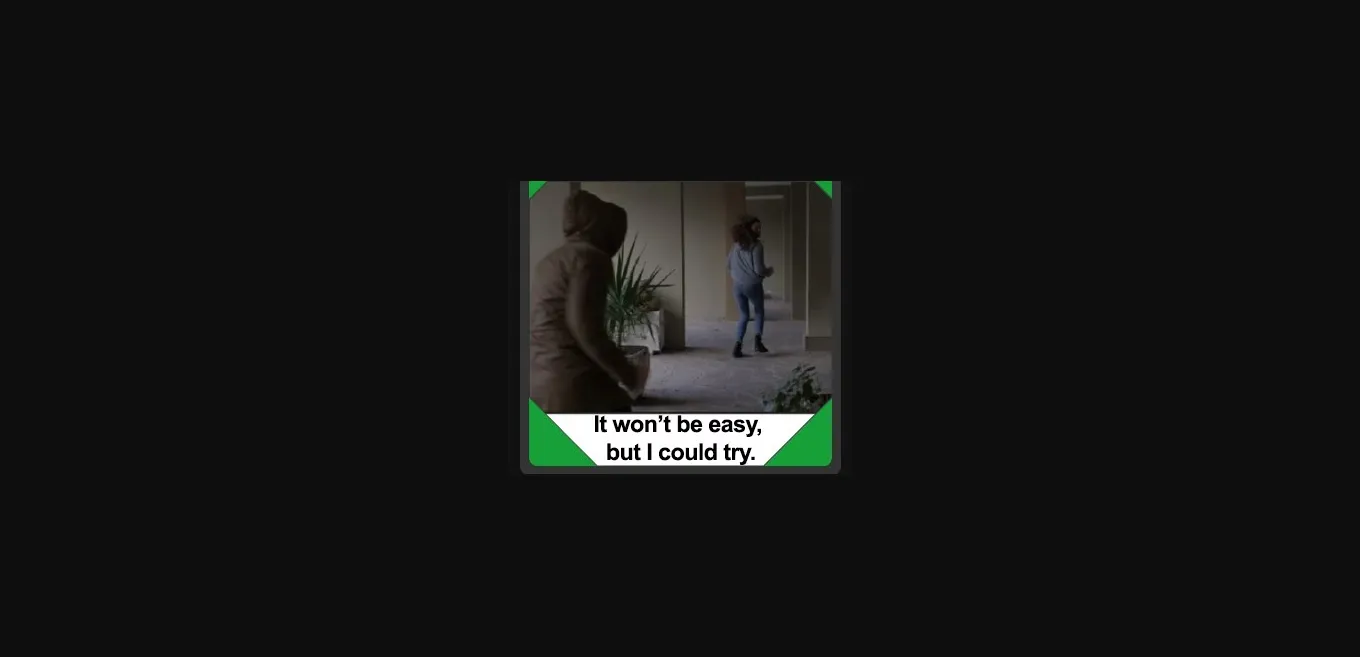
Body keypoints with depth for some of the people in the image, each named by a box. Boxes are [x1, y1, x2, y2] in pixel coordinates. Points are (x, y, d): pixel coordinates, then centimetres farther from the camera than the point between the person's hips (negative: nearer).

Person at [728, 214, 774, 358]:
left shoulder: (736, 245, 5)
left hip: (737, 285, 4)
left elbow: (729, 265, 13)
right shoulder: (756, 246, -14)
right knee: (759, 311, 21)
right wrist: (769, 271, 2)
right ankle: (758, 340, 7)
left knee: (744, 316, 16)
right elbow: (759, 269, -19)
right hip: (753, 285, -4)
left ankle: (738, 345, 1)